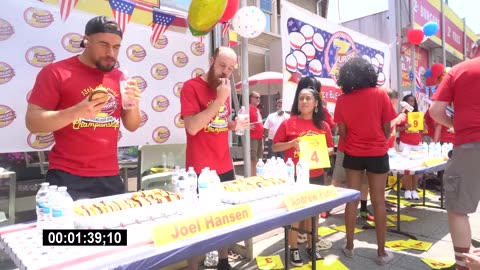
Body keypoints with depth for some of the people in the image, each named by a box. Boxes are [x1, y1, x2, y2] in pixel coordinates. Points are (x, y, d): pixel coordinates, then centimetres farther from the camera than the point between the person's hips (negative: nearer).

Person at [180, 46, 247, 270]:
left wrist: (235, 124, 2)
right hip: (200, 170, -7)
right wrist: (219, 99, -22)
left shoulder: (225, 89, 12)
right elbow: (192, 127, -21)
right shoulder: (191, 86, -10)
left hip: (225, 167, 8)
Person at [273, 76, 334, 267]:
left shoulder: (323, 125, 4)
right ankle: (294, 249, 19)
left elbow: (330, 148, 11)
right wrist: (292, 143, -19)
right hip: (293, 176, -3)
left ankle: (311, 246, 32)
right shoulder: (288, 123, -5)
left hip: (316, 176, 4)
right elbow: (275, 146, -3)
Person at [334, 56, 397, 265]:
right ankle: (381, 252, 16)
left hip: (352, 154, 1)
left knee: (352, 199, 11)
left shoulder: (342, 100, -5)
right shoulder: (380, 94, -7)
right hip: (377, 153, -1)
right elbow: (387, 128, -3)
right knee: (378, 202, 6)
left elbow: (342, 131, -3)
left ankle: (349, 246, 20)